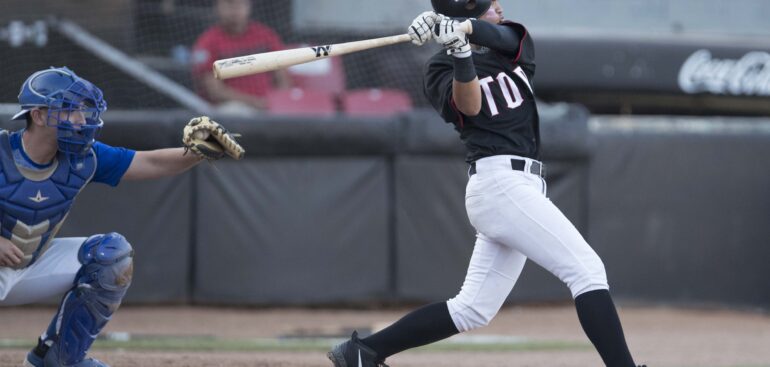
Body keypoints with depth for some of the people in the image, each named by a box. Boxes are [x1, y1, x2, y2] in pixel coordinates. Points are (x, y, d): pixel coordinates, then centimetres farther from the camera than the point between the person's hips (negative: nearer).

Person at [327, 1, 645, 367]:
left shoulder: (514, 41, 16)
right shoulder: (442, 67, 0)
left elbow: (499, 35, -9)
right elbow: (469, 105, -19)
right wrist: (461, 56, -36)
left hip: (522, 185, 8)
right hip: (501, 181, -8)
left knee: (472, 310, 8)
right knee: (586, 268, -16)